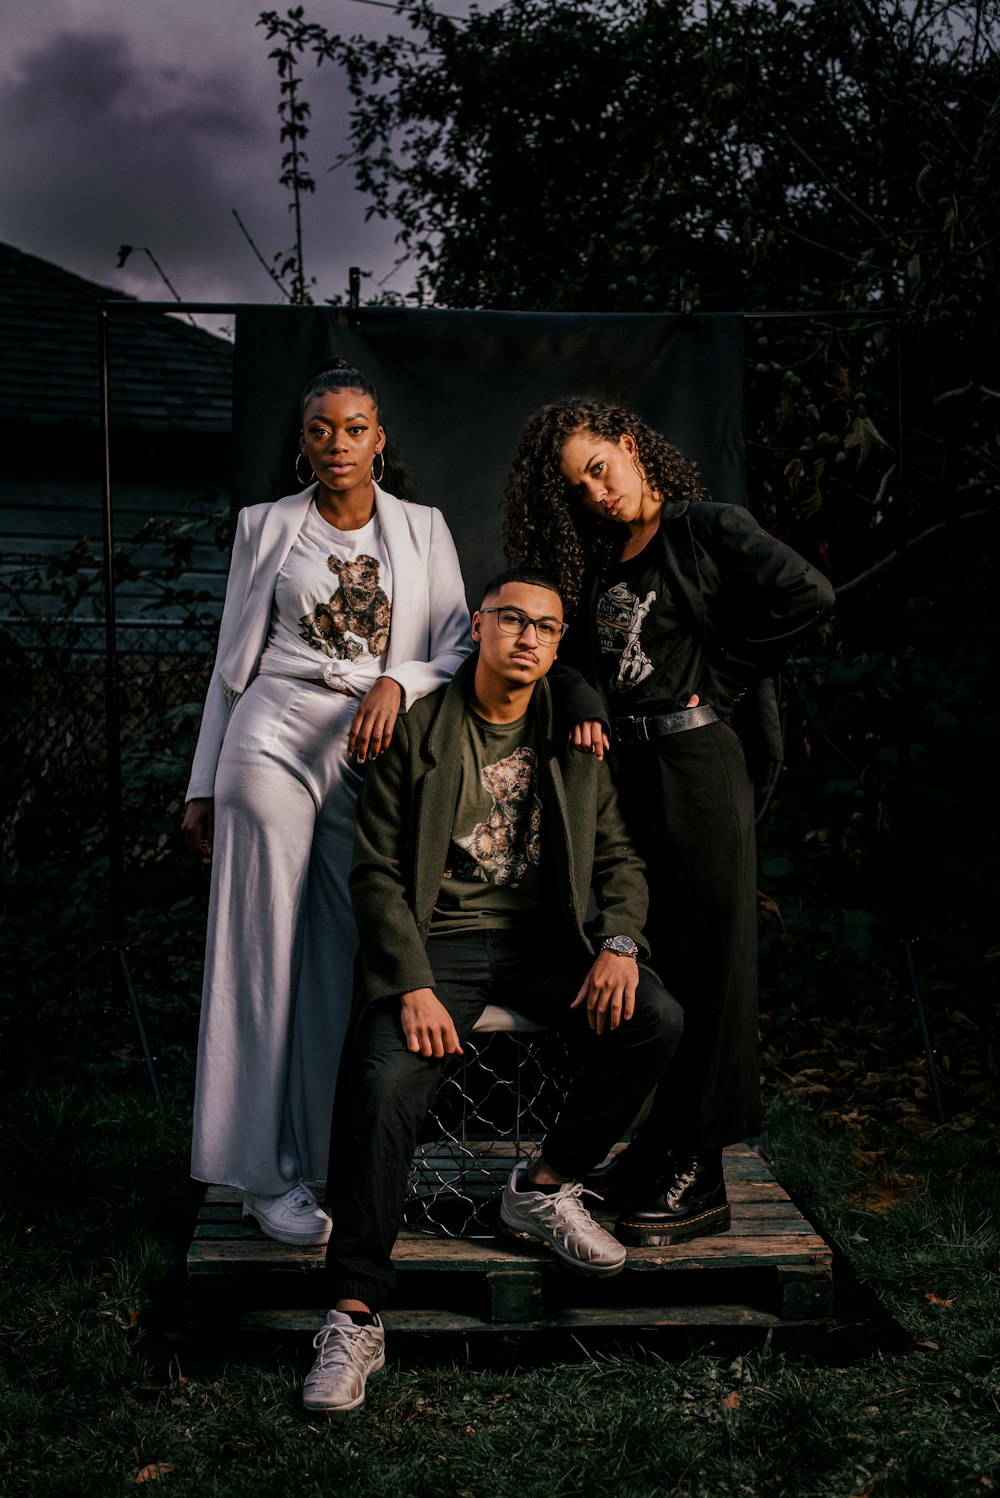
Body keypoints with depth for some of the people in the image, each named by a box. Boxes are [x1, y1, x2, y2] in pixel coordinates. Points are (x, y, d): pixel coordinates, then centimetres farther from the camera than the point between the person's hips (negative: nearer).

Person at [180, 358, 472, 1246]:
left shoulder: (422, 531, 12)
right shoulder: (266, 527, 10)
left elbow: (461, 648, 7)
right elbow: (232, 663, 12)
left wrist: (396, 684, -13)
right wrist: (203, 786, 10)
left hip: (375, 757, 1)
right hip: (275, 742, -1)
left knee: (357, 955, -1)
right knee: (266, 952, -3)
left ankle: (343, 1162, 10)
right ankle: (267, 1175, 4)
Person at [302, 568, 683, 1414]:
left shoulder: (575, 741, 10)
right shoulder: (418, 734, 0)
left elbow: (617, 857, 11)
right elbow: (378, 873, -4)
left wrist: (618, 941, -11)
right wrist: (414, 986, -17)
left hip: (542, 939, 3)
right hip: (438, 942, -3)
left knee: (656, 1021, -22)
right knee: (386, 1086, -28)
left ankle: (545, 1188, 0)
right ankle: (355, 1318, -19)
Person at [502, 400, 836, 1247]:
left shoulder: (708, 529, -3)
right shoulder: (597, 566, 17)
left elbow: (808, 596, -15)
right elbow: (584, 657, 14)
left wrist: (717, 677, -10)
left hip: (697, 758, -7)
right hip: (622, 766, 7)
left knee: (706, 962, -2)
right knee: (643, 962, 10)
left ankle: (700, 1177, 4)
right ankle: (657, 1148, 21)